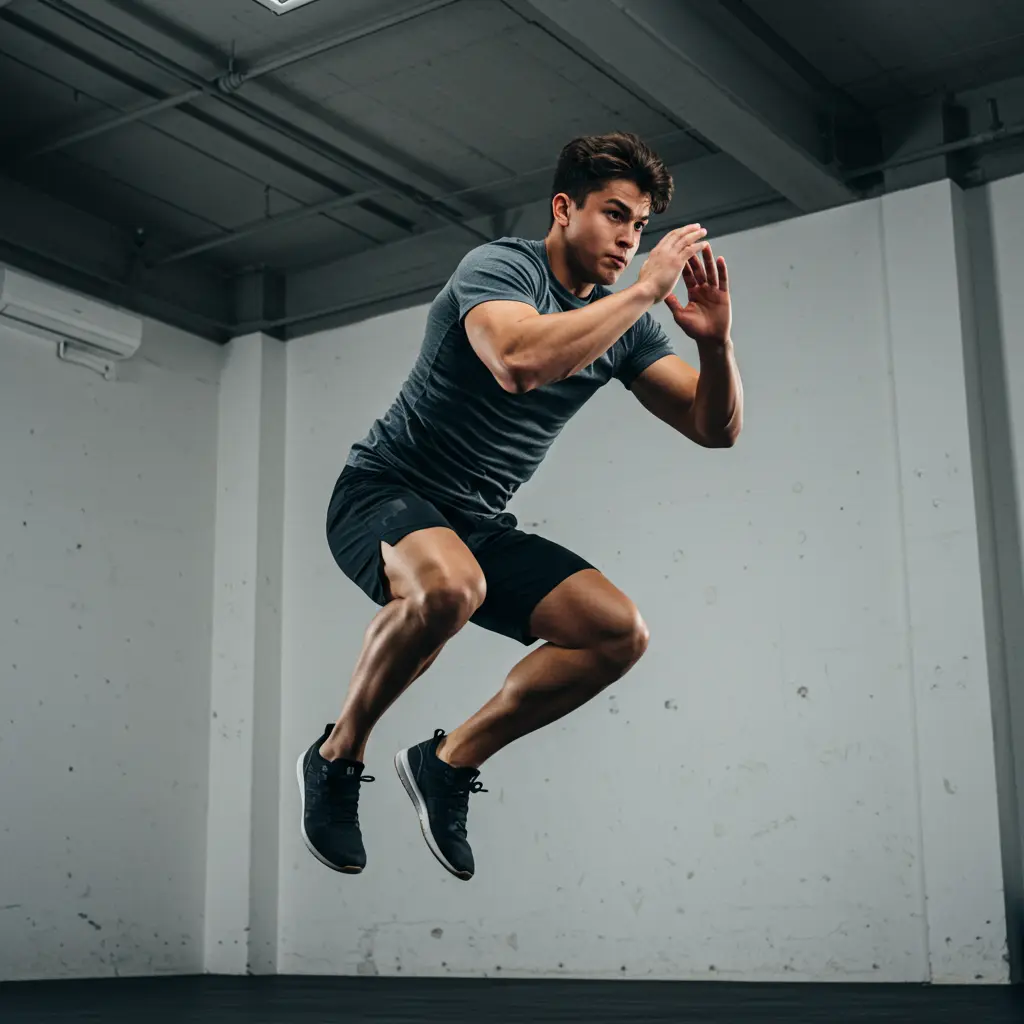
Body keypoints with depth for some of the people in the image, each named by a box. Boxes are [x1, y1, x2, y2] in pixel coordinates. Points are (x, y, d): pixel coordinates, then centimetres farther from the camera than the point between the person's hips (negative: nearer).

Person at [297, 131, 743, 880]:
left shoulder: (623, 322, 4)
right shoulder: (499, 268, -16)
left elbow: (716, 428, 3)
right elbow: (520, 361, -39)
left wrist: (715, 342, -16)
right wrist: (645, 291, -31)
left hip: (481, 524, 7)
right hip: (385, 495, -7)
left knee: (619, 633, -9)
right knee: (449, 586, -39)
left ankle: (450, 762, 4)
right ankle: (338, 757, -13)